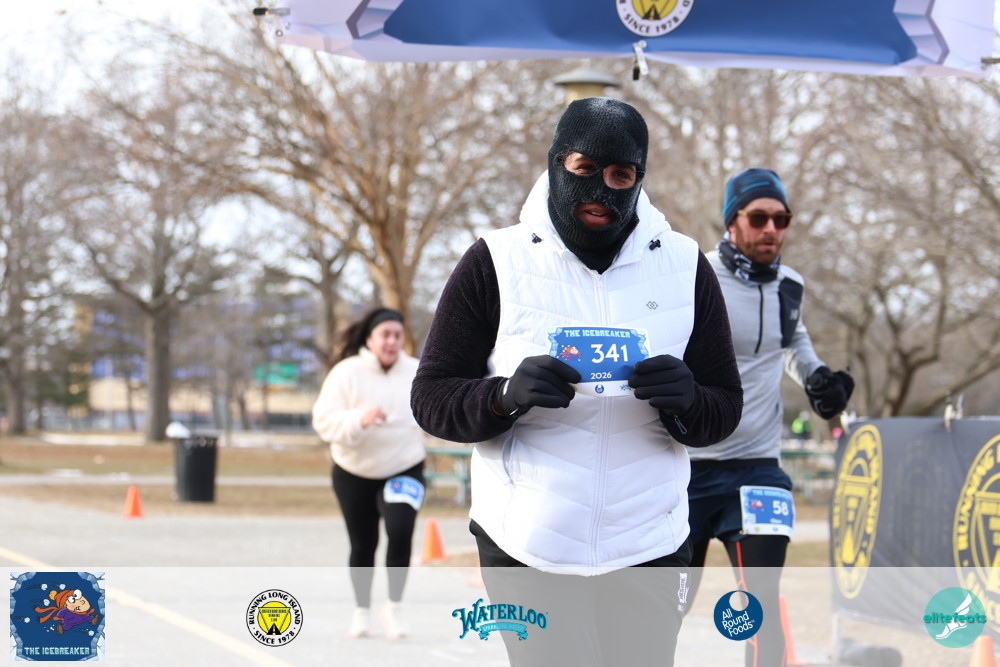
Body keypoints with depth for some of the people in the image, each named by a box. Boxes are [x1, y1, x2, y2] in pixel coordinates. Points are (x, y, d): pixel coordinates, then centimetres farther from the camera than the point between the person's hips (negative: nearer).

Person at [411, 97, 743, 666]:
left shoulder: (685, 266, 4)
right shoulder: (495, 263, -3)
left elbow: (726, 410, 6)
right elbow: (431, 399, -3)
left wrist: (684, 402, -17)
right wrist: (506, 395, -23)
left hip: (649, 552, 2)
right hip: (527, 549, -2)